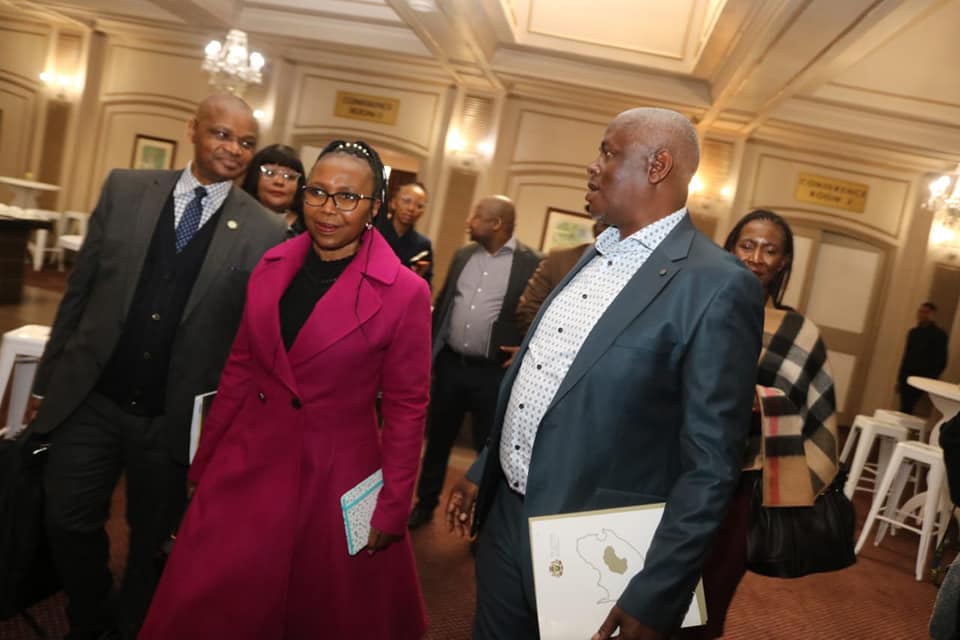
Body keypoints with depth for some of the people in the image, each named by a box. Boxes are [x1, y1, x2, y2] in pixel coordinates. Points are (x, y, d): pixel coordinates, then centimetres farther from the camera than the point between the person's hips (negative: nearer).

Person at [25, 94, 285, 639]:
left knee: (153, 543, 15)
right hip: (91, 400, 3)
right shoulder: (125, 190, 1)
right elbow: (79, 290, 5)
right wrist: (47, 380, 7)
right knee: (70, 524, 14)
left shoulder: (265, 233, -8)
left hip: (177, 418, -2)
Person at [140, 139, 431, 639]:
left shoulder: (405, 292, -14)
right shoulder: (272, 267, 0)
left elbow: (406, 408, -9)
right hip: (247, 465, 4)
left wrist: (393, 509, -6)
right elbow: (240, 369, 7)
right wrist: (206, 462, 11)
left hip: (334, 476, -3)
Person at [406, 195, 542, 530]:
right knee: (438, 439, 18)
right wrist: (429, 349, 11)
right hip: (450, 363, 5)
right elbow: (443, 304, 13)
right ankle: (425, 503, 36)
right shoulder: (463, 255, 8)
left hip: (492, 372, -5)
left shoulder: (531, 263, -9)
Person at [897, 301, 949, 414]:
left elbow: (941, 361, -7)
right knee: (905, 409, 4)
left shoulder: (939, 334, -4)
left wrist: (930, 379, -13)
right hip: (907, 377, 6)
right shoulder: (913, 332, 14)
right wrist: (900, 377, 14)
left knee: (907, 408, -14)